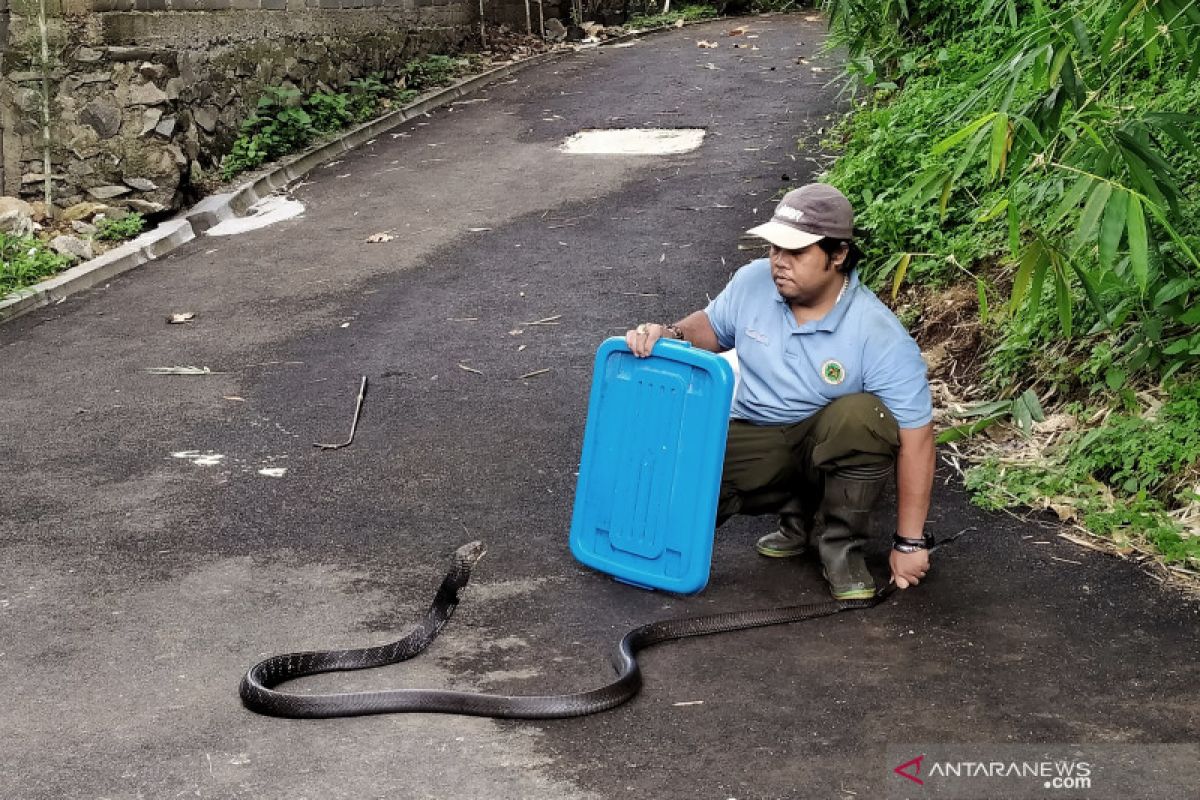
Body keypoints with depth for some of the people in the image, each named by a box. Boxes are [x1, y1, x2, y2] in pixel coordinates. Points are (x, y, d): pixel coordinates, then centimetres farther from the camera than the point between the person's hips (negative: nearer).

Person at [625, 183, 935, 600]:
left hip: (830, 446, -3)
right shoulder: (753, 282, -9)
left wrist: (909, 543, -20)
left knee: (861, 414, -38)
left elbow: (914, 436, -20)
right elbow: (713, 327, 13)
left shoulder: (880, 335, -23)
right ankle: (799, 515, 5)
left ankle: (840, 545, -12)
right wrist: (671, 334, -13)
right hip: (755, 439, 4)